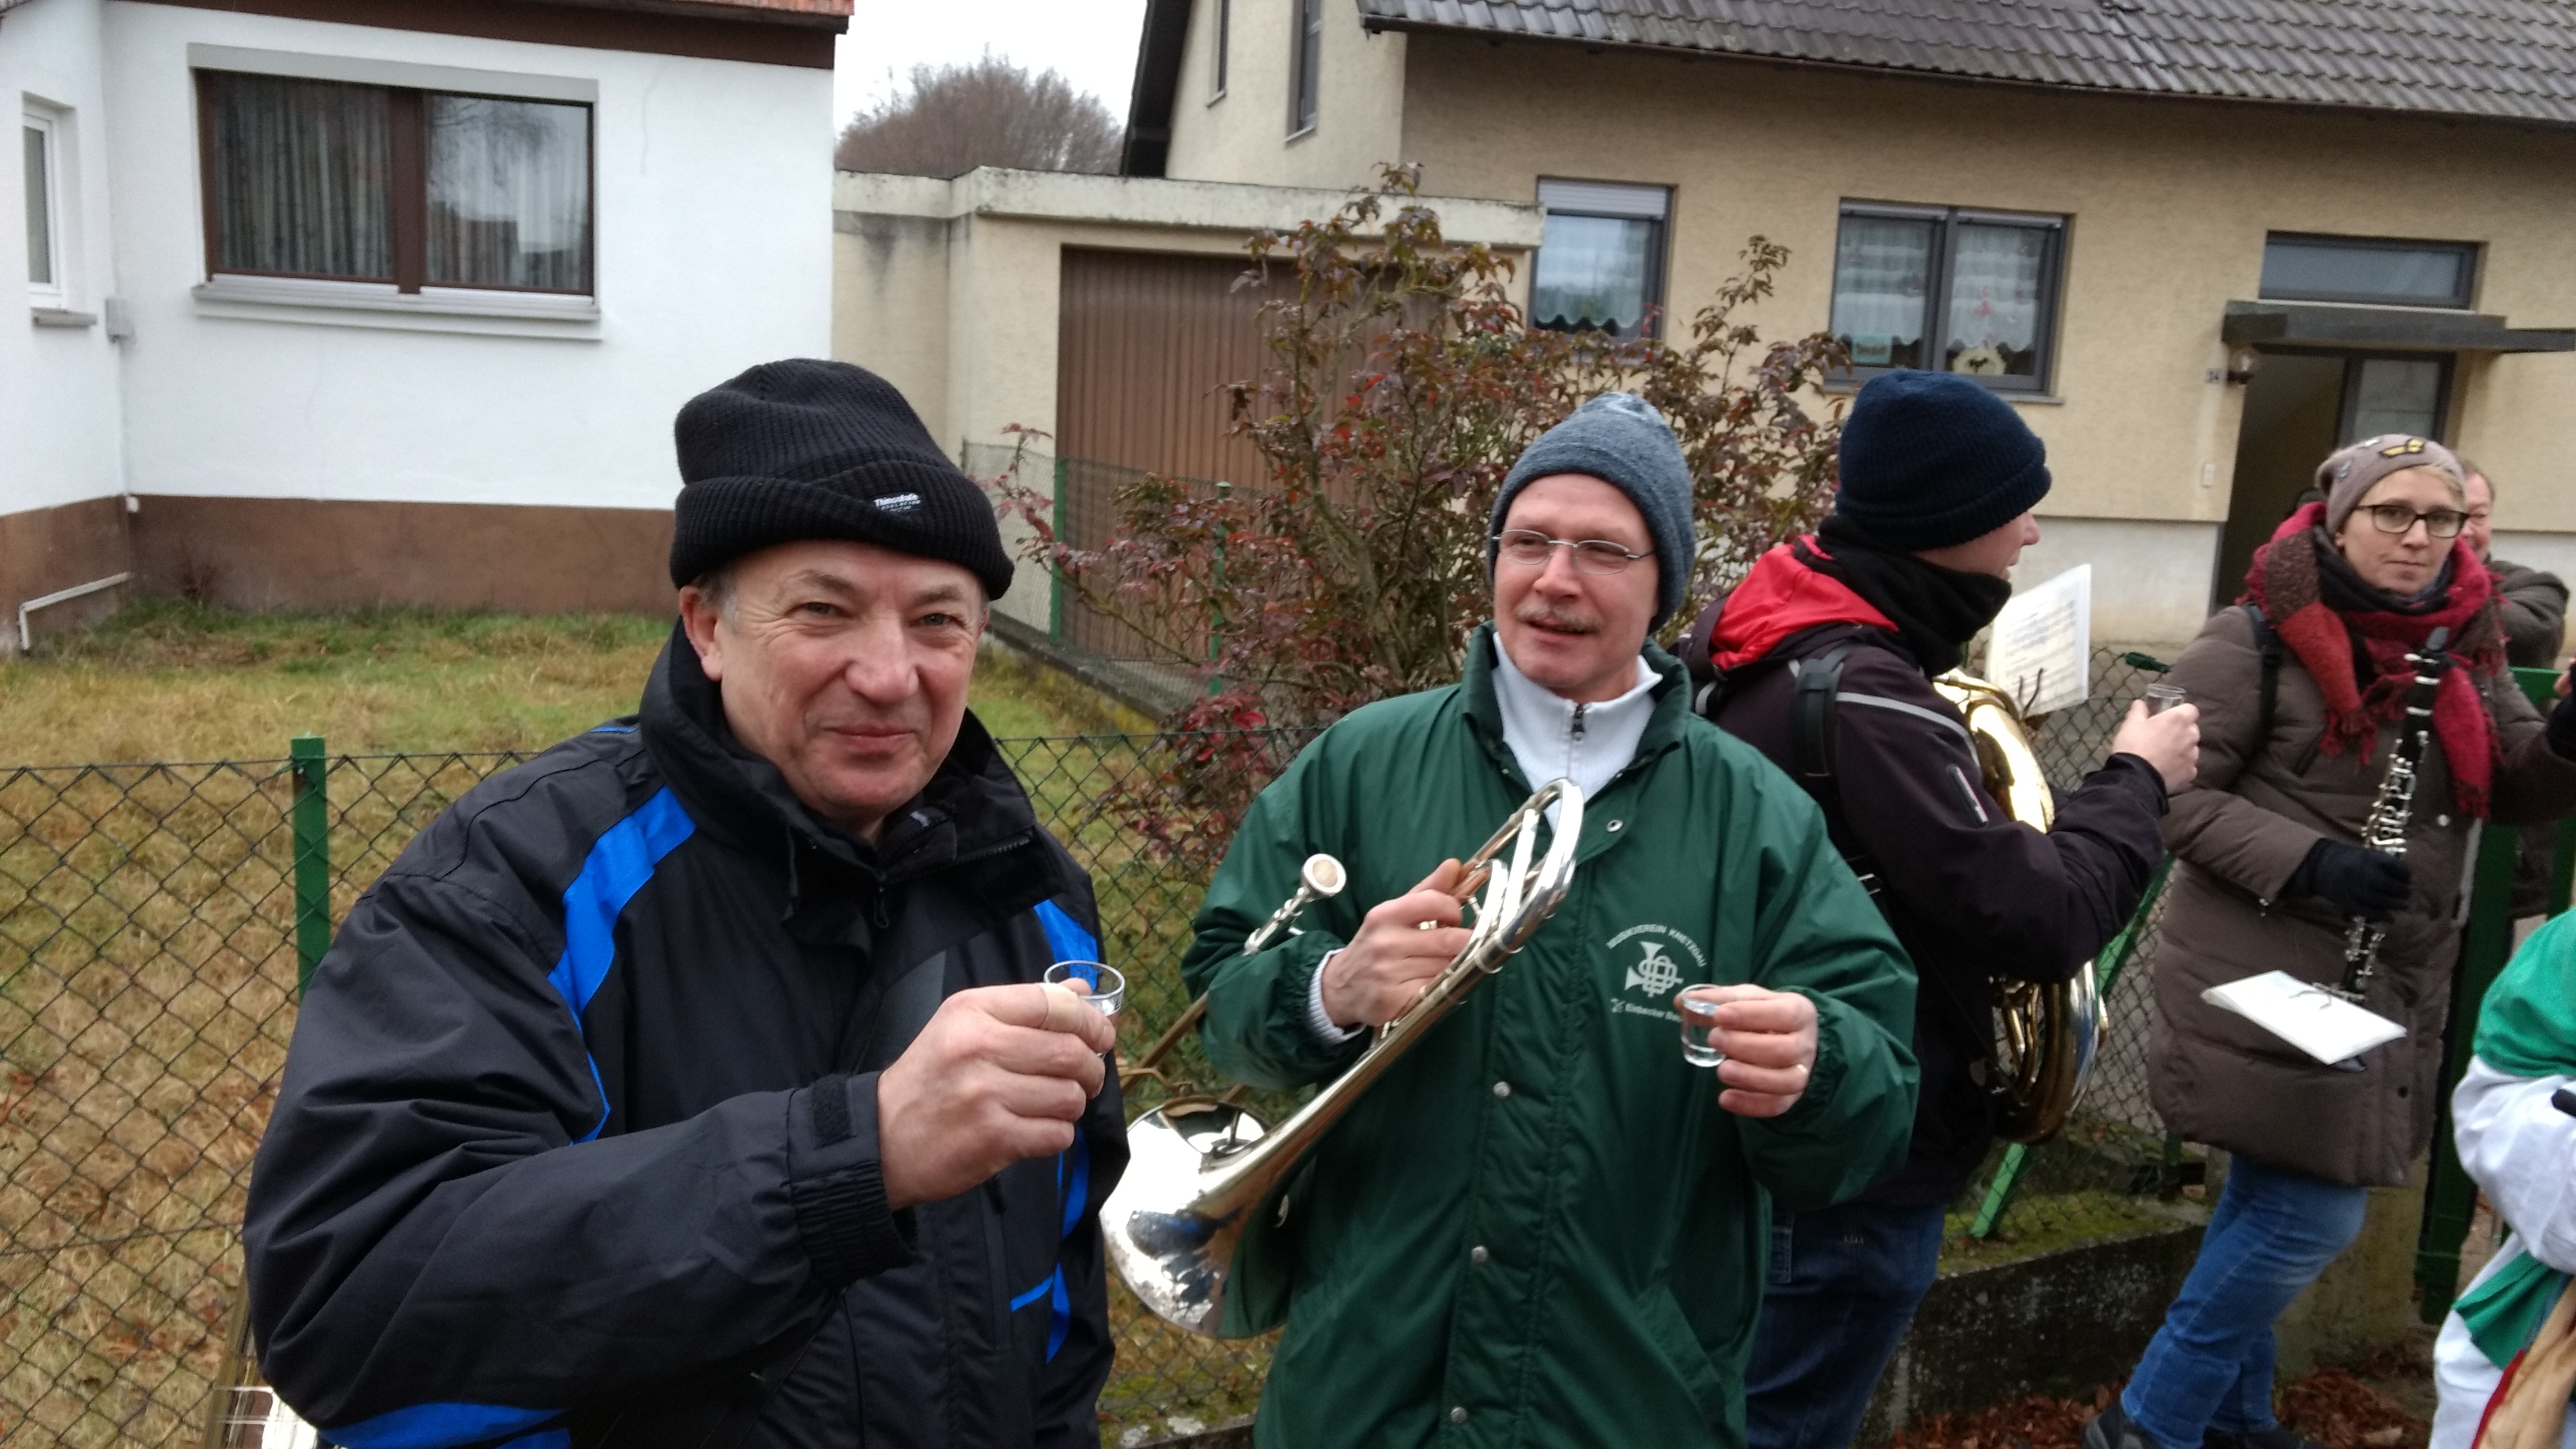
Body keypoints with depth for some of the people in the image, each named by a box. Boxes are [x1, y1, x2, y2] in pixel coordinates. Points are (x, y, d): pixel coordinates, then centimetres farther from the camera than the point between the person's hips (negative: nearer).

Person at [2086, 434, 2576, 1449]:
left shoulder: (2463, 647, 9)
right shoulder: (2261, 640, -12)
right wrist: (2305, 860, -24)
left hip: (2389, 981, 8)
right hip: (2271, 976, -8)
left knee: (2271, 1196, 19)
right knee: (2316, 1215, -8)